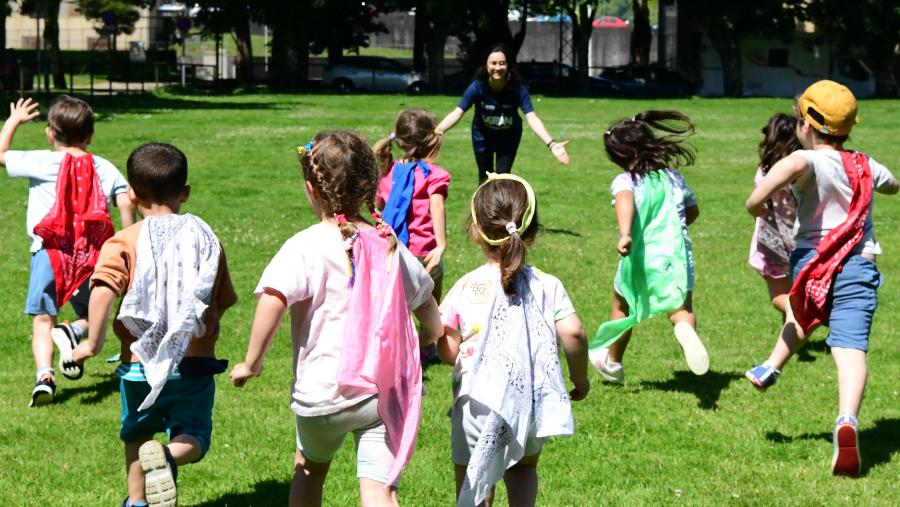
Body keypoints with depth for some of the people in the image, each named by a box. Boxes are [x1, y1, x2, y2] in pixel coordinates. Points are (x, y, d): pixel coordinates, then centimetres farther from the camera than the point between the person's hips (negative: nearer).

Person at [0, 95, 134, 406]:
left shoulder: (39, 163, 3)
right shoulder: (106, 169, 10)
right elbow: (126, 203, 0)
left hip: (49, 251, -2)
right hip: (92, 255, 2)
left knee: (42, 320, 1)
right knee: (92, 314, 17)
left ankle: (44, 375, -19)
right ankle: (74, 332, -16)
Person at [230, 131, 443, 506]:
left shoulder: (306, 246, -9)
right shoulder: (390, 245, 6)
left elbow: (272, 300, -24)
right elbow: (433, 325, 14)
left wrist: (252, 362, -11)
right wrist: (411, 348, 33)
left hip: (322, 392, -2)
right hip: (384, 392, 2)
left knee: (310, 467, 26)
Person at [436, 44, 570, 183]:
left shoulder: (517, 89, -29)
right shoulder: (478, 87, -30)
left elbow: (532, 118, -36)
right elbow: (457, 113, -35)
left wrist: (551, 144, -51)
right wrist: (437, 131, -54)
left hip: (508, 135, 0)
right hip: (482, 135, 0)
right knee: (485, 178, 9)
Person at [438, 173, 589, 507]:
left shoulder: (466, 288, -6)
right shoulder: (546, 285, -3)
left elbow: (448, 351, -6)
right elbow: (573, 332, -13)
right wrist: (580, 378, 3)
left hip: (479, 401, -2)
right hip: (532, 401, 2)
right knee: (523, 466, 30)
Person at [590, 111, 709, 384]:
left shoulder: (625, 180, -8)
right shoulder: (673, 176, 8)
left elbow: (625, 201, -31)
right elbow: (692, 210, 21)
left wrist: (624, 234, -46)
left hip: (640, 259, -2)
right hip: (677, 256, 2)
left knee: (622, 306, 22)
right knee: (681, 309, 1)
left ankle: (612, 362, 40)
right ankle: (686, 330, -37)